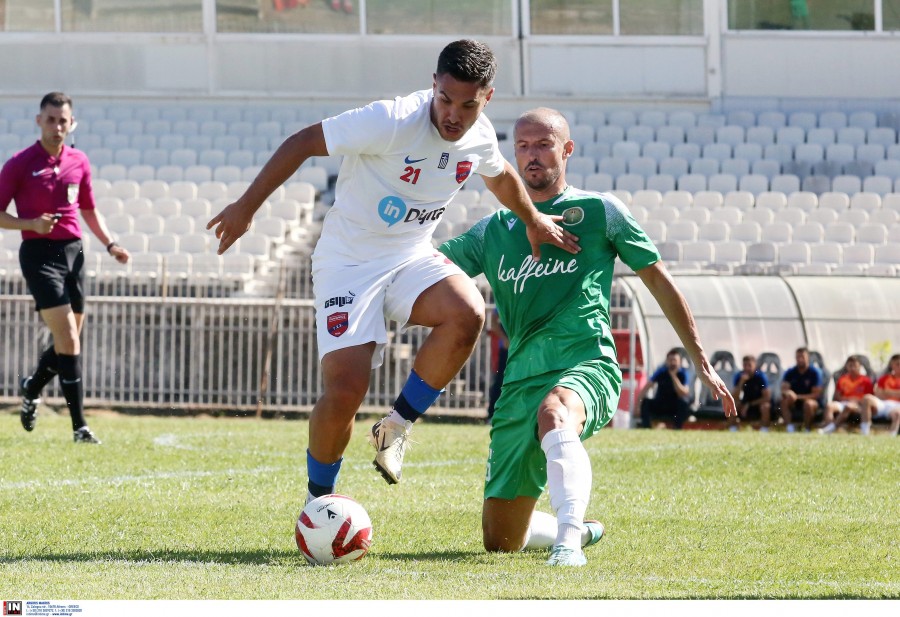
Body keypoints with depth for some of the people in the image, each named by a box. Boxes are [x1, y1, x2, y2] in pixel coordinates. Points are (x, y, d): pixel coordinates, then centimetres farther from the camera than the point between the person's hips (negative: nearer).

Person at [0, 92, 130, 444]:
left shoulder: (79, 162, 10)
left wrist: (110, 244, 10)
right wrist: (30, 224, -20)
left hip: (73, 252, 6)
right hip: (39, 253, -6)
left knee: (69, 341, 11)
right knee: (68, 339, -14)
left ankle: (31, 388, 40)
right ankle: (79, 426, -12)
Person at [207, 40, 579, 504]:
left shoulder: (479, 136, -5)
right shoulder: (392, 121, -25)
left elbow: (500, 175, 21)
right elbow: (303, 143, -19)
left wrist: (534, 221, 30)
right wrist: (246, 207, -19)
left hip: (412, 258, 5)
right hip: (348, 261, -5)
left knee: (467, 314, -28)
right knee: (344, 392, -16)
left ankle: (396, 429, -10)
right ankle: (318, 498, 11)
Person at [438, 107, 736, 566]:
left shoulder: (598, 211, 11)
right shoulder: (493, 231, 19)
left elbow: (657, 279, 15)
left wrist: (702, 362, 14)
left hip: (586, 364, -5)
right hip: (521, 378, 5)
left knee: (554, 413, -44)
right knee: (500, 540, 5)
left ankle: (568, 540, -52)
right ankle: (578, 528, 35)